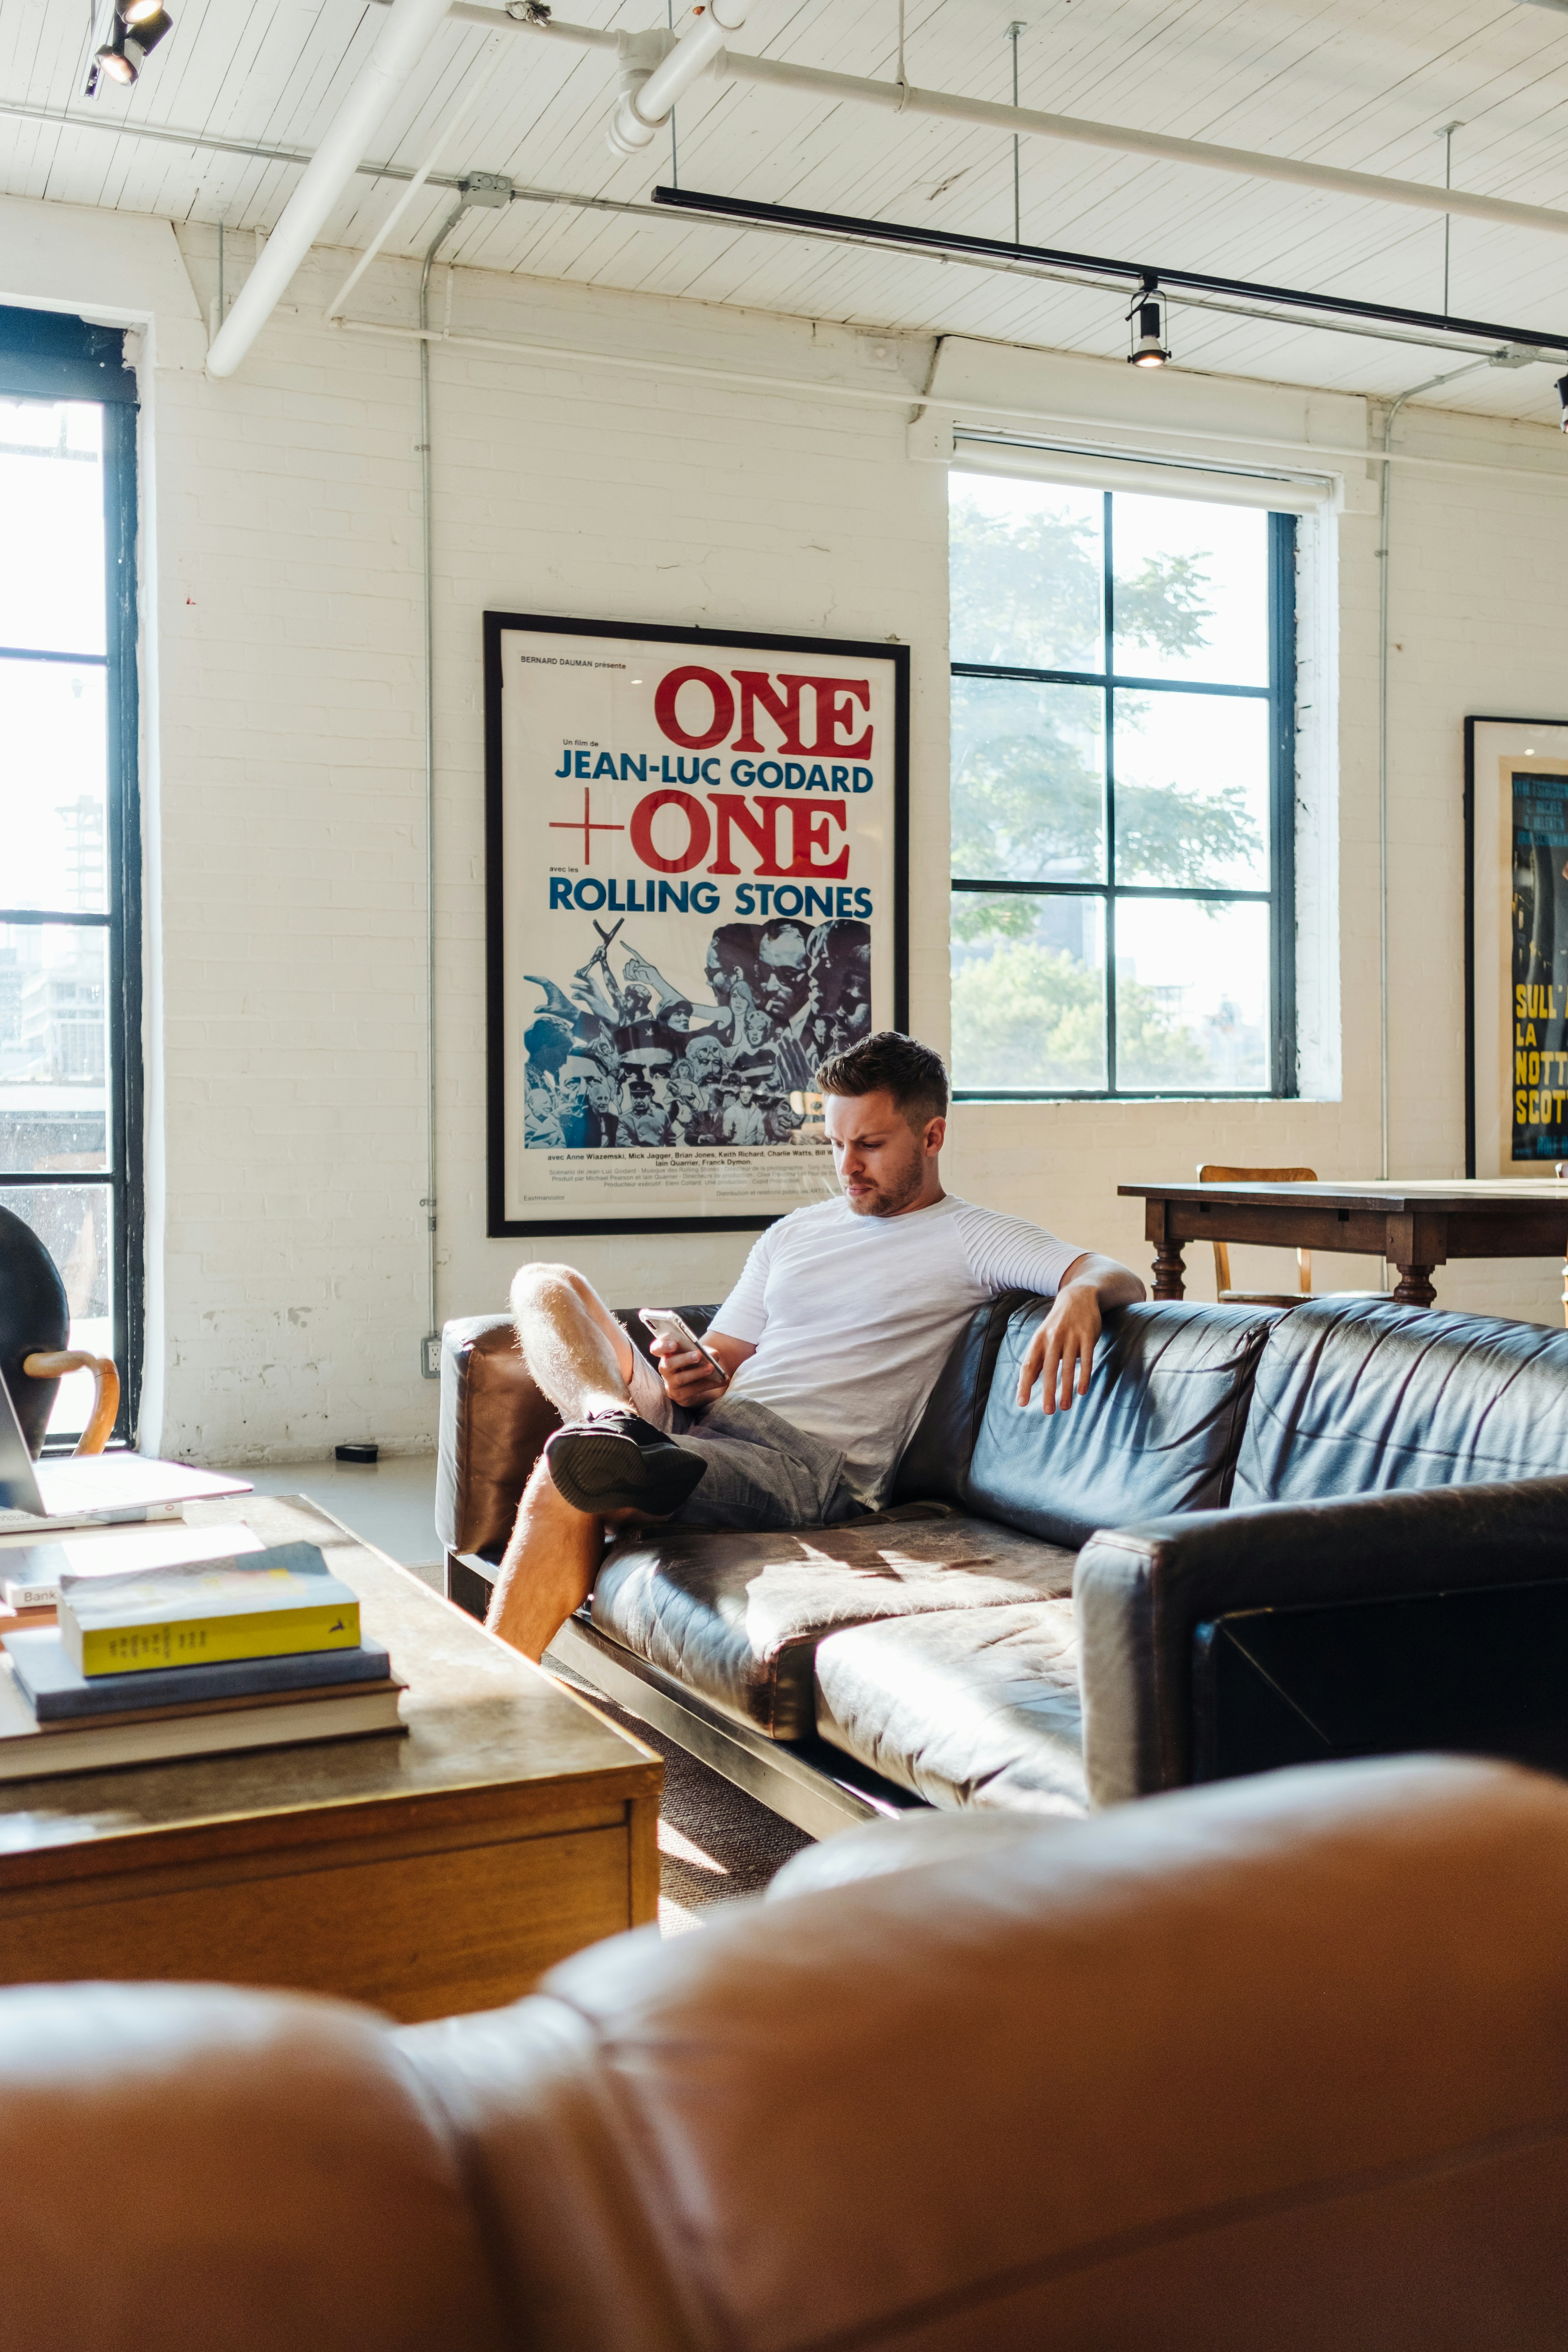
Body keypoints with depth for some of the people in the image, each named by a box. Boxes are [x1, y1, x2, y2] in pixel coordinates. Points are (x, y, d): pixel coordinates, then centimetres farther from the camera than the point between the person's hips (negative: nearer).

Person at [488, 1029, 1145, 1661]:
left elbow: (1118, 1278, -6)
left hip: (809, 1464, -7)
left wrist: (1081, 1295, -33)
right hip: (705, 1429, 7)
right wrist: (695, 1383, 1)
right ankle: (616, 1421, -36)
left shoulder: (971, 1238, 8)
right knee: (547, 1286, -12)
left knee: (566, 1486, -31)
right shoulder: (792, 1234, 28)